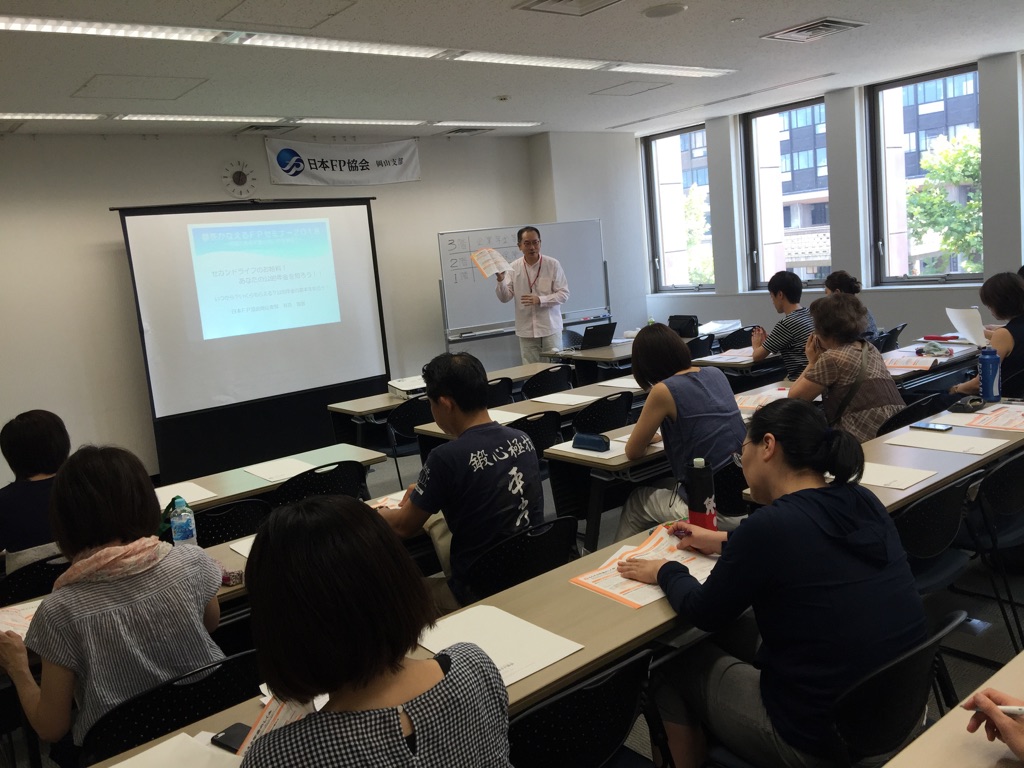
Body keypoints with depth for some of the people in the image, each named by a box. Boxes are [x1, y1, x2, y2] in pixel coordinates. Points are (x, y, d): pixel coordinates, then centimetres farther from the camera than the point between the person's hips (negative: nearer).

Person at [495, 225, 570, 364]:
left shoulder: (553, 264, -3)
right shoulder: (513, 268, 2)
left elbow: (564, 294, -5)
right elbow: (505, 298, 1)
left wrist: (540, 300, -18)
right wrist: (501, 281, -17)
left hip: (550, 328, -1)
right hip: (526, 331, 1)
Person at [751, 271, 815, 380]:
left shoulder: (786, 324, -16)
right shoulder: (808, 316, 9)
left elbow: (757, 356, -7)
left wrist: (756, 345, 14)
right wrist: (765, 341, 20)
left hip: (799, 380, -8)